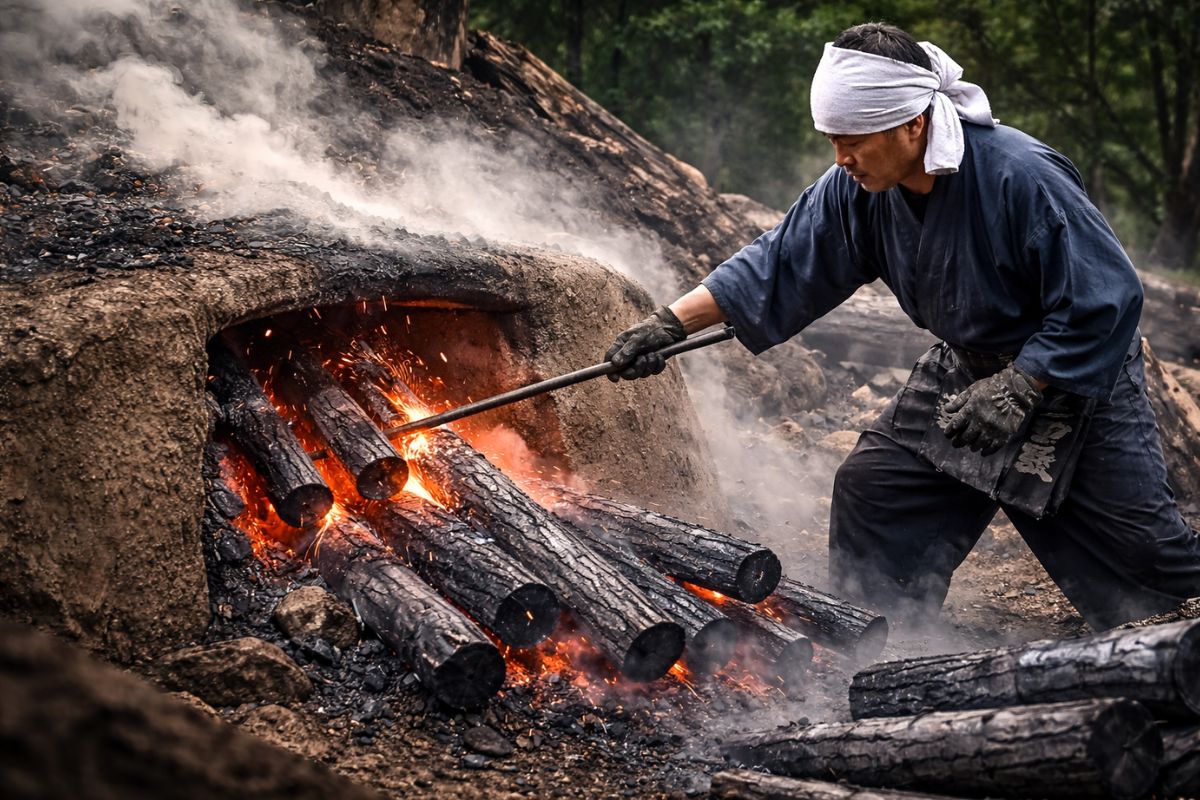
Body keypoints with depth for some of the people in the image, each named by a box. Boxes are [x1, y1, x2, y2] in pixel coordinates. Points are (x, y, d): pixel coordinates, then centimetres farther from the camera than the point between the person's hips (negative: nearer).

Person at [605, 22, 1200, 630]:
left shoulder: (1022, 177, -33)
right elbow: (779, 263, -4)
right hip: (967, 371, 6)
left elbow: (1106, 302, -27)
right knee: (870, 489, 2)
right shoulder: (857, 189, -13)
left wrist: (1017, 388, -28)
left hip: (1079, 375, -6)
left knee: (1143, 550, -4)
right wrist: (672, 323, -12)